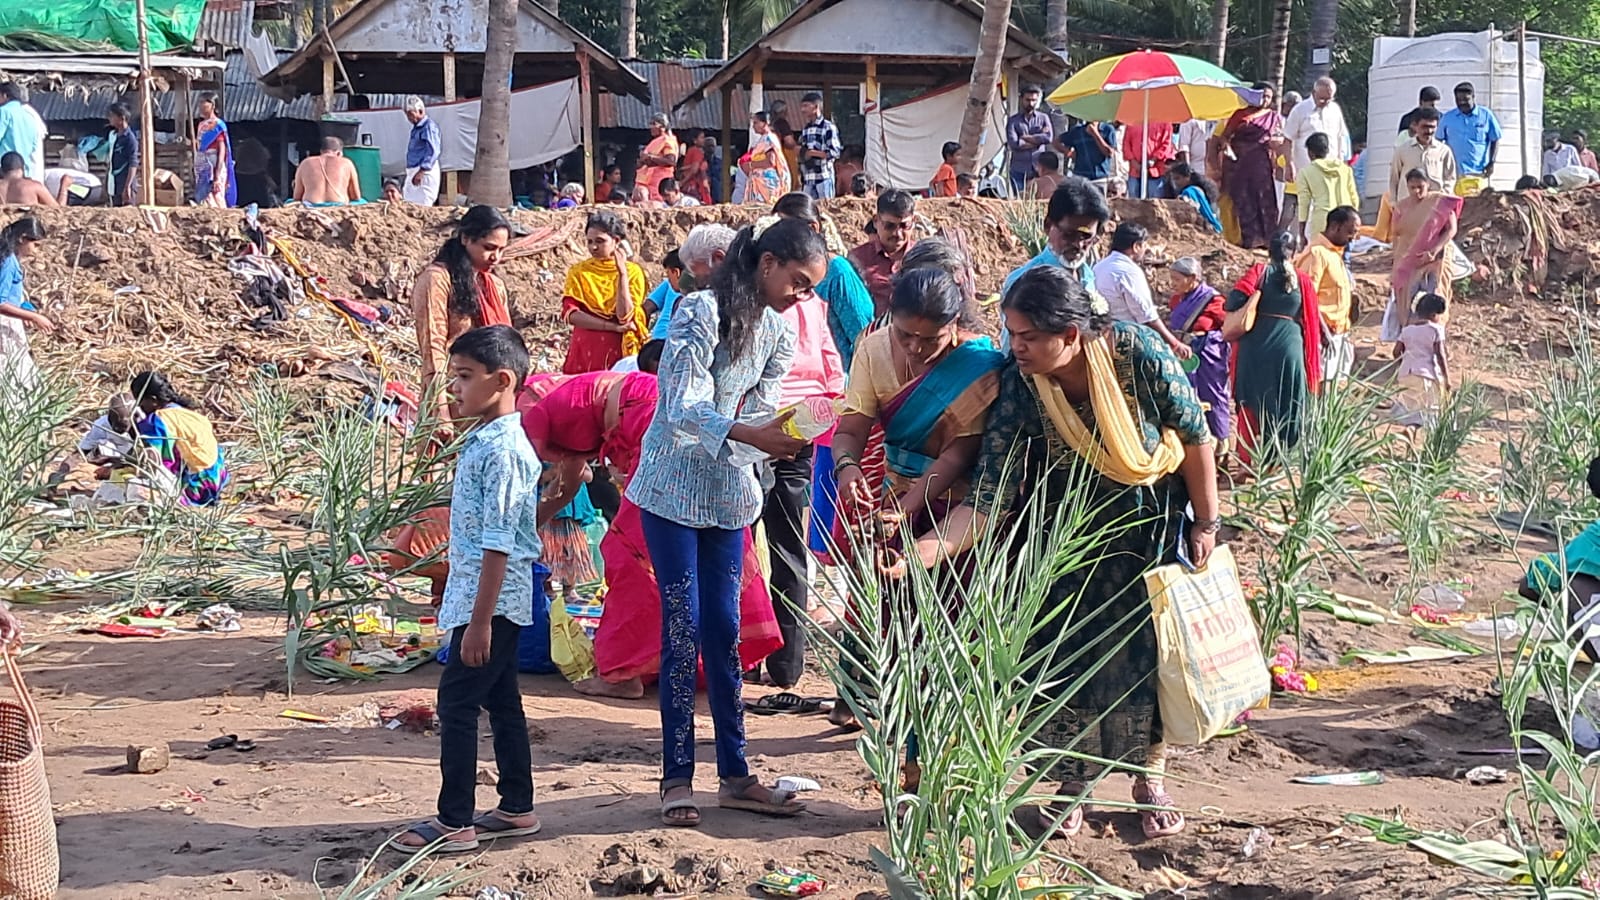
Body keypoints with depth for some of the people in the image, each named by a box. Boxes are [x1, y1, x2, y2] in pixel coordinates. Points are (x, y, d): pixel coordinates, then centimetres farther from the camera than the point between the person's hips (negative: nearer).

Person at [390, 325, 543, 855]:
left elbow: (498, 544, -23)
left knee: (457, 702, -5)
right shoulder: (484, 440, 11)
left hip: (491, 598, -10)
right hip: (501, 599, 10)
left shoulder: (501, 451, -20)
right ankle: (517, 808, 23)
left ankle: (454, 822, 0)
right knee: (501, 700, 15)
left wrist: (479, 620, -23)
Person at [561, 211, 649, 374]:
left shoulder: (633, 271, 1)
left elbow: (625, 317, -11)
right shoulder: (578, 272, 7)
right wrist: (613, 327, -13)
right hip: (583, 354, 1)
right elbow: (570, 313, -6)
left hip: (617, 353, -1)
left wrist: (622, 273, -15)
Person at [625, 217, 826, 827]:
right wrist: (747, 433, -40)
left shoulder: (778, 334, 6)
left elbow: (759, 413, 3)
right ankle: (677, 778, 2)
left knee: (724, 631, 7)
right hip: (674, 490, -6)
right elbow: (683, 409, -24)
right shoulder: (701, 313, -16)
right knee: (683, 629, -6)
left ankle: (735, 775, 13)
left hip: (730, 495, 6)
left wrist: (783, 440, -19)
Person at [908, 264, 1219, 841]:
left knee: (1149, 648, 2)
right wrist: (934, 546, -40)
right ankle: (1072, 786, 15)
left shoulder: (1137, 353, -28)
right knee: (1067, 653, -2)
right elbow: (989, 497, -24)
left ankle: (1150, 779, 21)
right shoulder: (1019, 388, -23)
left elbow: (1196, 435, -12)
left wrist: (1206, 523, -9)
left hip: (1153, 523, -1)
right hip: (1071, 528, 1)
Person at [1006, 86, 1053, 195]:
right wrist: (1037, 140, -5)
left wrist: (1026, 137, -6)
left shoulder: (1043, 118, 10)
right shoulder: (1013, 120, 6)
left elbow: (1049, 137, -8)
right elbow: (1013, 143, -10)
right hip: (1019, 170, -1)